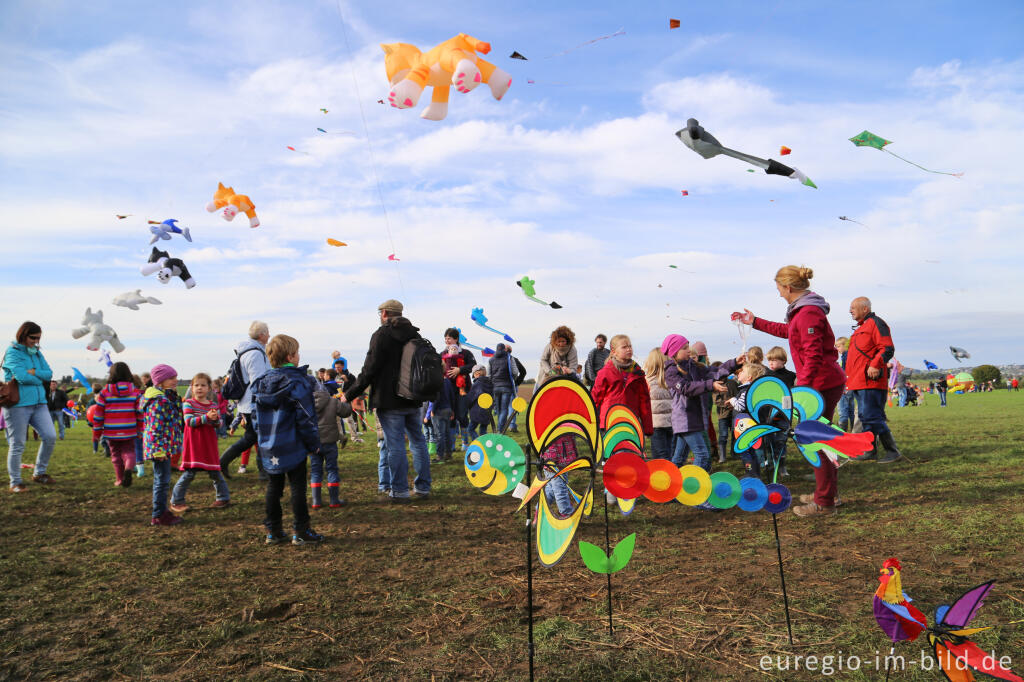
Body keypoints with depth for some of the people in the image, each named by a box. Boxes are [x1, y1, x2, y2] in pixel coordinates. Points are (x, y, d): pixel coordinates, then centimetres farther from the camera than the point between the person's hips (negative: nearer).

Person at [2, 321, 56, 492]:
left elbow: (49, 374, 6)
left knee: (50, 436, 0)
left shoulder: (37, 353, 15)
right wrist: (40, 380, -2)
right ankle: (15, 482, 12)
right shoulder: (12, 352, -6)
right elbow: (22, 377, -17)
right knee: (17, 445, 1)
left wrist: (33, 372, -11)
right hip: (18, 404, -6)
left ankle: (39, 473, 18)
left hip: (39, 403, 6)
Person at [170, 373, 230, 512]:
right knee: (189, 472, -4)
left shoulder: (213, 405, 7)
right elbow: (189, 422, -16)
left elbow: (218, 424, 6)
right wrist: (207, 417, -27)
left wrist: (216, 419, -17)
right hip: (193, 444, -3)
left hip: (209, 444, 3)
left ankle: (224, 497, 20)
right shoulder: (188, 403, -4)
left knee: (214, 472, 8)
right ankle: (176, 501, 11)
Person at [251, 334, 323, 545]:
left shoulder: (259, 383, 6)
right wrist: (314, 443, -5)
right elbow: (305, 417, -14)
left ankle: (273, 531, 20)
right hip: (293, 448, -6)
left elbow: (255, 415, 12)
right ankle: (300, 532, 9)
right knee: (298, 487, 3)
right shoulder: (297, 382, -14)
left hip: (268, 447, 6)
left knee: (273, 487, 15)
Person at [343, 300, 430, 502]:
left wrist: (349, 394, -5)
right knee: (418, 441, 13)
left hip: (390, 401, -6)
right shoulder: (415, 335, 10)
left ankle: (400, 491, 2)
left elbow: (369, 370, -12)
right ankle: (423, 487, 20)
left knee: (395, 446, -2)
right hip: (413, 401, 7)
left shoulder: (382, 335, -10)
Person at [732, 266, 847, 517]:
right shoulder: (803, 310, 14)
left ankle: (824, 502, 4)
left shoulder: (809, 313, -19)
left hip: (822, 383, -11)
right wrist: (754, 322, 37)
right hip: (825, 382, 11)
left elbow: (813, 356, -24)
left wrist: (802, 386, -24)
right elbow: (786, 330, 33)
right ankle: (826, 494, 30)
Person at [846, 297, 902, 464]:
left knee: (872, 417, -12)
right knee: (865, 417, 13)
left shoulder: (875, 323, -6)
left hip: (870, 381, -10)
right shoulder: (861, 327, 24)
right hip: (858, 381, 10)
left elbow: (888, 349, -15)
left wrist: (875, 365, -27)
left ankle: (892, 451, -5)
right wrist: (850, 376, 25)